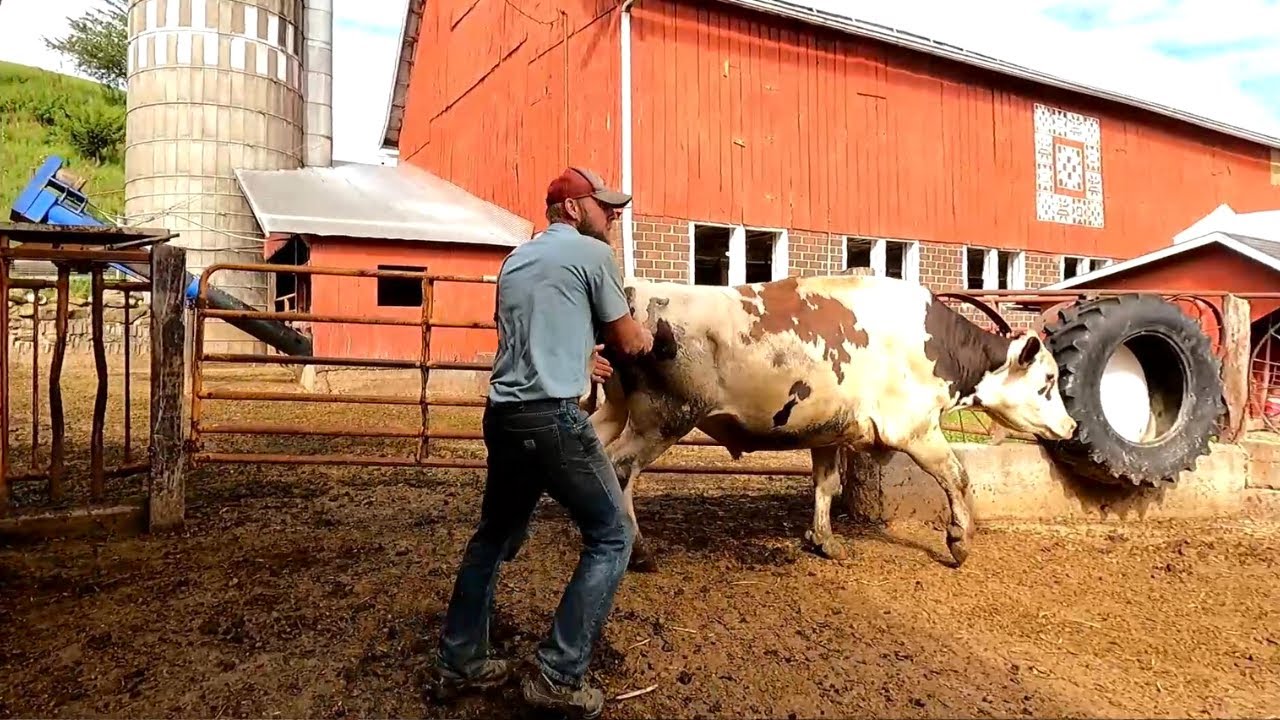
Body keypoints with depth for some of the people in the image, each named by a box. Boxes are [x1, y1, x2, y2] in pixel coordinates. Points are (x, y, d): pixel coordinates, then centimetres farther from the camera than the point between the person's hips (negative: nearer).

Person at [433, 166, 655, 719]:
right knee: (611, 537, 4)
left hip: (502, 414, 8)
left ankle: (460, 663, 29)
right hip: (553, 418, -8)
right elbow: (629, 344, 5)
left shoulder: (515, 259, 20)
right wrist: (646, 335, 27)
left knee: (494, 536, 22)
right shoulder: (592, 253, -2)